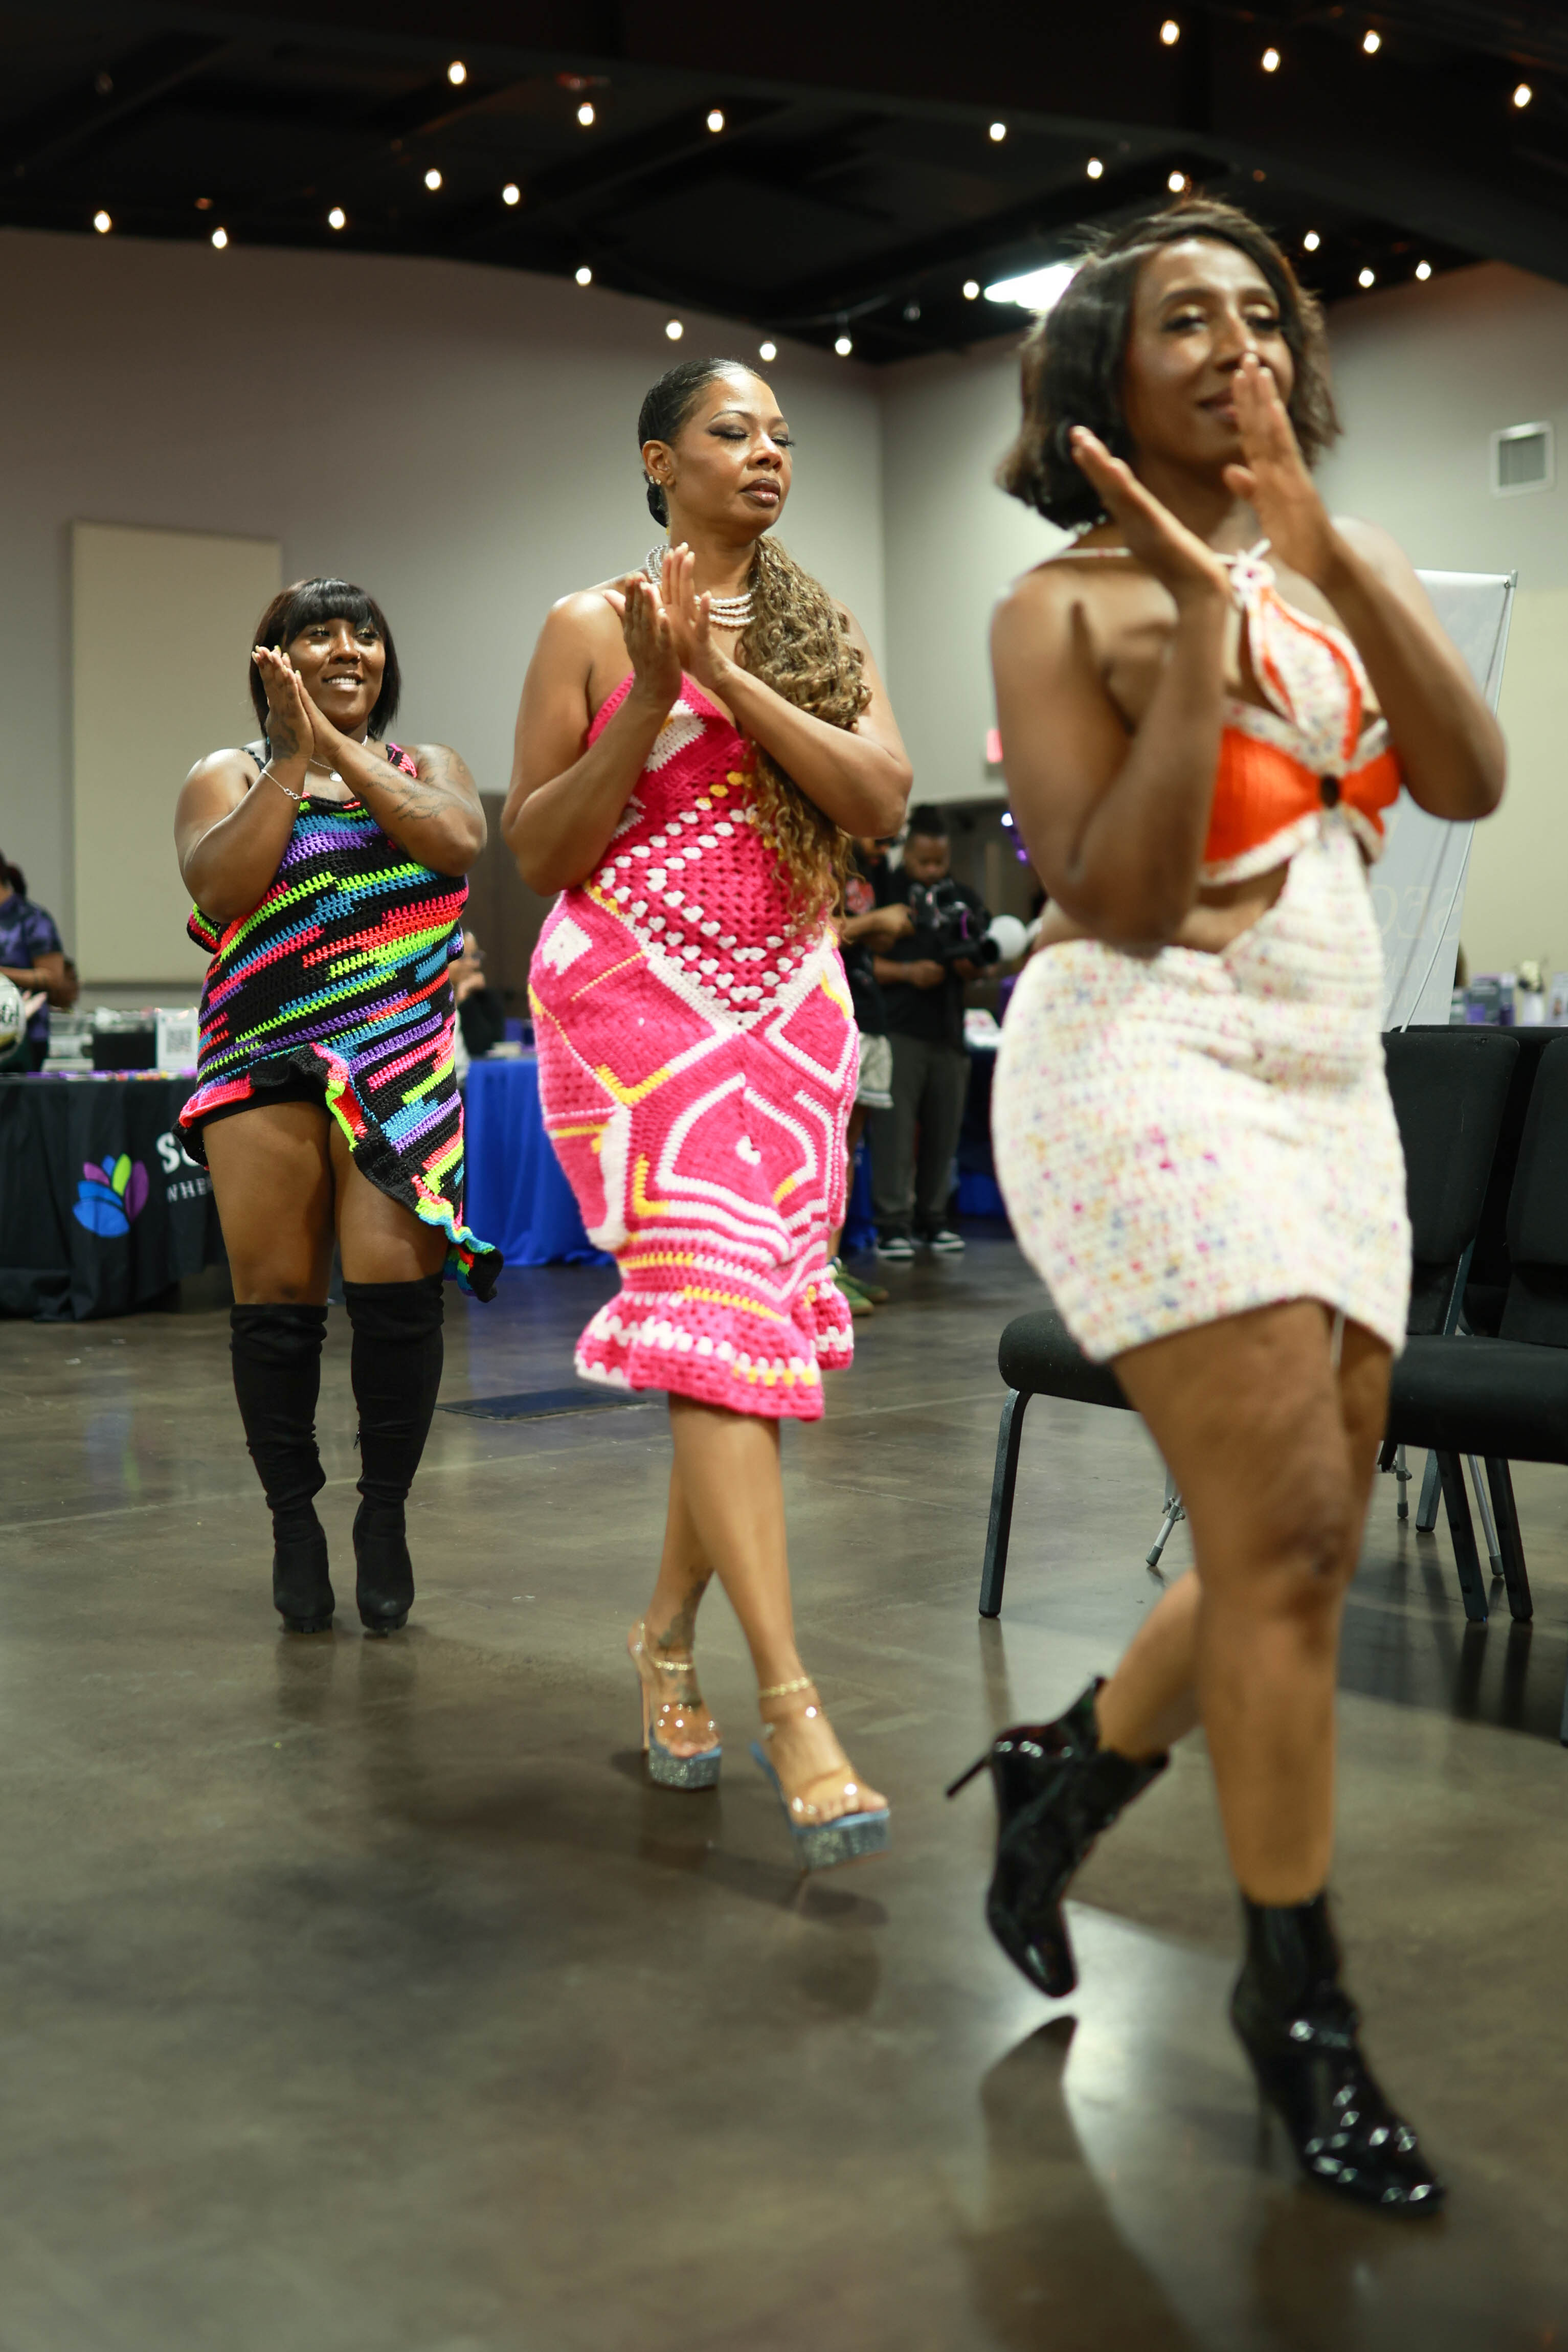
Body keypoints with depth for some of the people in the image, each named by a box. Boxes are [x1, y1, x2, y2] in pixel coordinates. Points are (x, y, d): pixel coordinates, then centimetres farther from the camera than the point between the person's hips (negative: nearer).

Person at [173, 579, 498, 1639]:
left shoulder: (427, 766, 18)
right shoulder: (229, 776, 13)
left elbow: (458, 843, -5)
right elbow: (220, 887, -7)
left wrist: (342, 747, -5)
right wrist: (292, 756, -6)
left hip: (400, 1062, 0)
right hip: (263, 1063, 0)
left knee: (398, 1289, -11)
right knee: (275, 1302, -2)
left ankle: (385, 1518, 4)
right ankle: (294, 1522, 11)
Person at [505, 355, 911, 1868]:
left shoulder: (819, 630, 14)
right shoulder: (591, 626, 3)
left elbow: (882, 800, -2)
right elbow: (536, 850, -1)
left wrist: (731, 678, -11)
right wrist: (651, 695, -11)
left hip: (790, 1008, 5)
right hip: (638, 1003, -5)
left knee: (756, 1328, 4)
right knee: (715, 1313, -17)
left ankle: (668, 1633, 23)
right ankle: (791, 1706, -18)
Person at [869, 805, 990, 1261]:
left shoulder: (963, 897, 17)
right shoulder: (887, 893, 1)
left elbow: (978, 968, 19)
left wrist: (970, 964, -4)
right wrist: (908, 972, -17)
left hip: (948, 1029, 5)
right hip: (899, 1025, -5)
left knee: (944, 1125, 8)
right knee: (895, 1125, -8)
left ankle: (932, 1217, 18)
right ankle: (893, 1222, -5)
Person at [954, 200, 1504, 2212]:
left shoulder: (1340, 572, 15)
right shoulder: (1069, 604, 0)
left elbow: (1471, 778, -2)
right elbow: (1115, 899, -12)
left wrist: (1323, 541, -9)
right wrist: (1199, 622, -13)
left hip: (1330, 1080, 7)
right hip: (1147, 1062, -6)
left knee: (1298, 1553, 7)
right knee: (1286, 1536, -12)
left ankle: (1060, 1783, 32)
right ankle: (1294, 1993, 5)